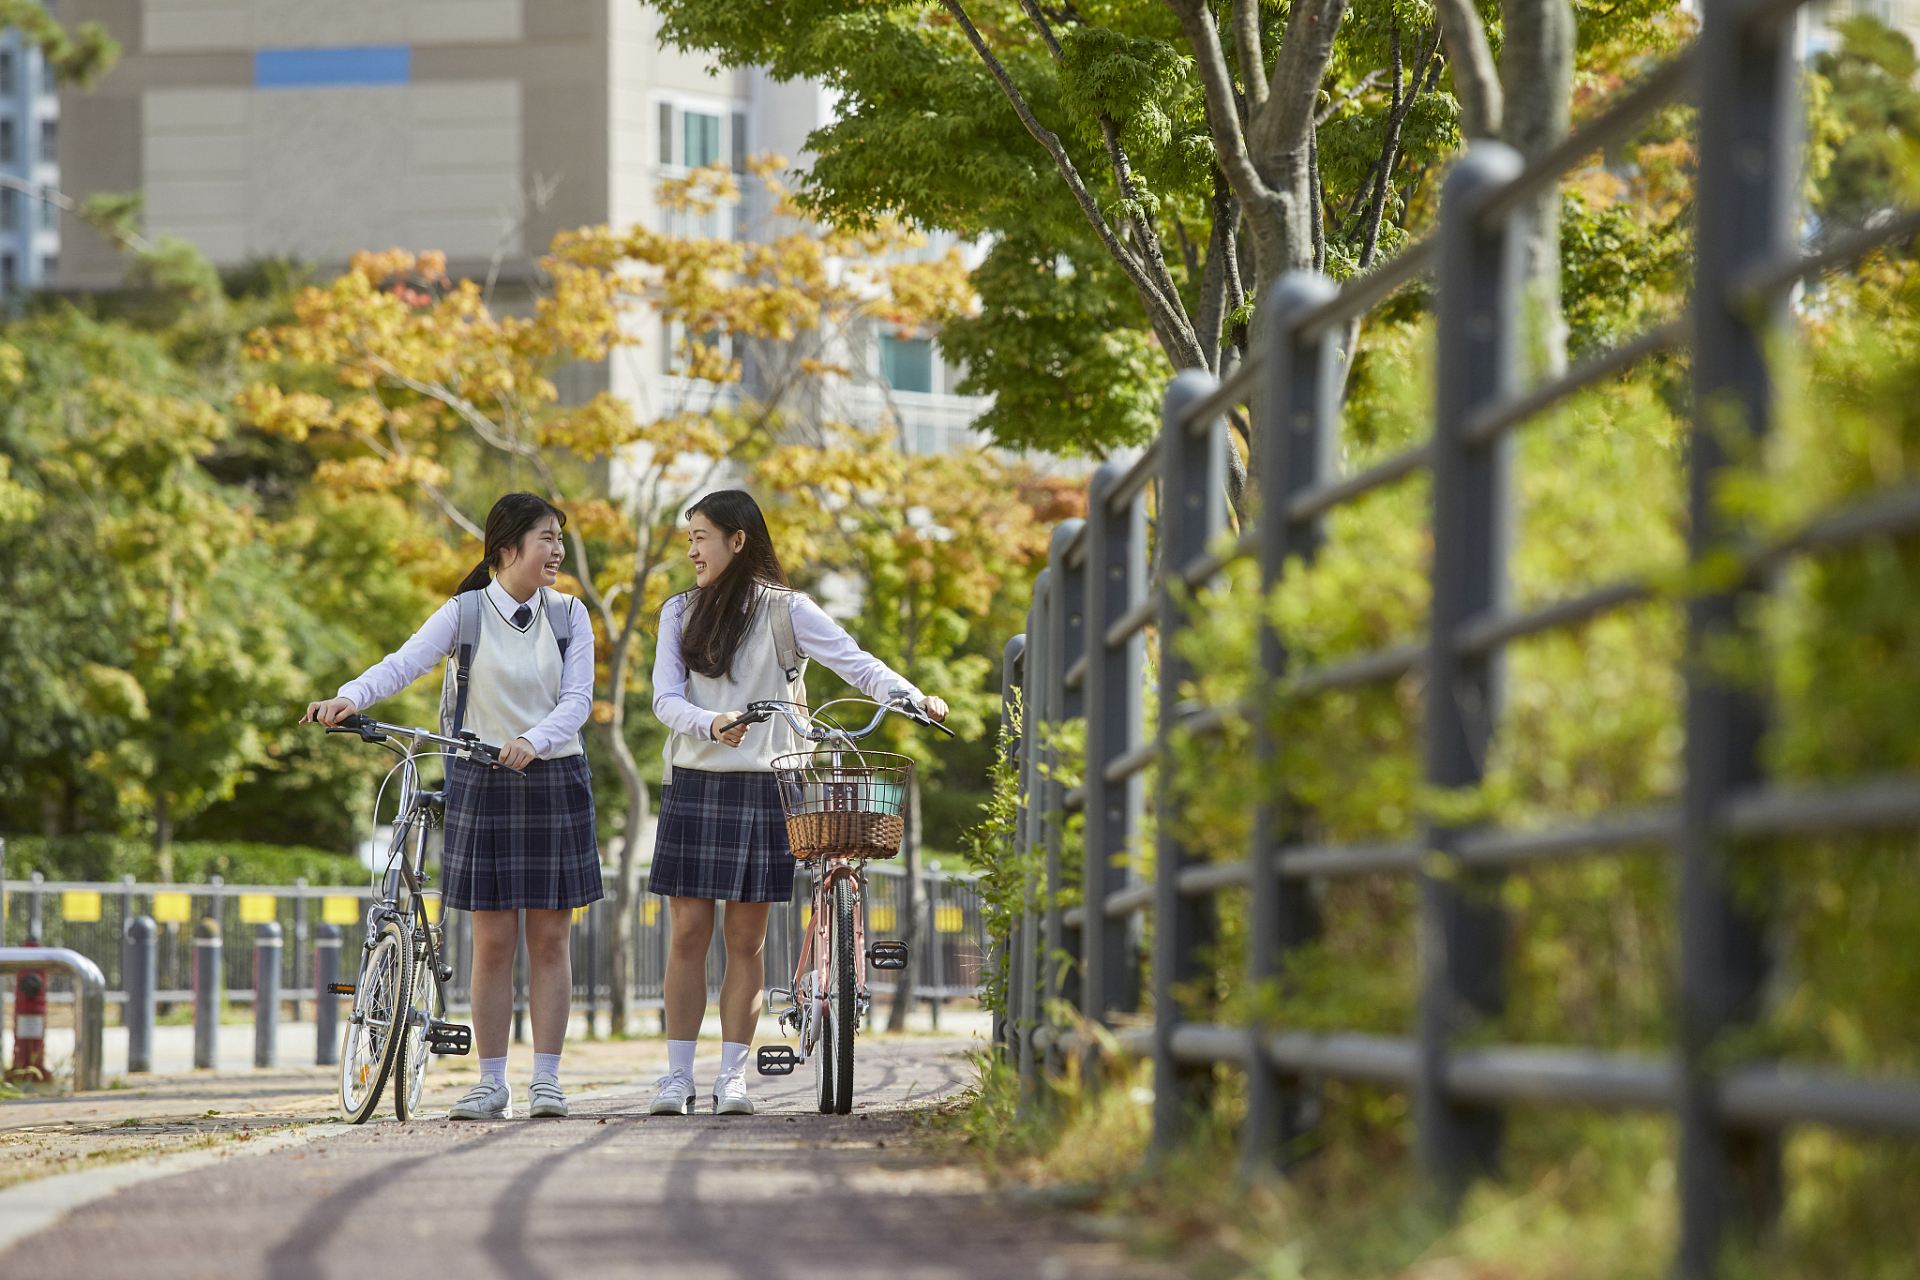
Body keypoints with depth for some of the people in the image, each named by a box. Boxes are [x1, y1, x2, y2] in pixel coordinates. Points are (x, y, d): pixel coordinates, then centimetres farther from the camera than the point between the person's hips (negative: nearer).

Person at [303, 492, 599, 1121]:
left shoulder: (569, 615, 3)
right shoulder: (466, 614, -4)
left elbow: (577, 698, -7)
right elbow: (405, 662, -18)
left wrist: (534, 741, -26)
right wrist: (348, 698, -36)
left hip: (554, 779, 1)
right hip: (482, 783, -1)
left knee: (549, 938, 2)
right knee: (492, 941, 1)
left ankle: (546, 1081, 6)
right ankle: (491, 1085, 6)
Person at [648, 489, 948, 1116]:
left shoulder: (785, 610, 1)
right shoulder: (679, 612, 10)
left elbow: (853, 661, -10)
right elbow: (665, 699, 0)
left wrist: (913, 697, -27)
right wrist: (712, 724, -21)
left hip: (761, 784, -2)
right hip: (692, 782, 2)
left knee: (746, 937, 1)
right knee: (689, 931, -1)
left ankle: (733, 1076, 5)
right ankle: (677, 1076, 2)